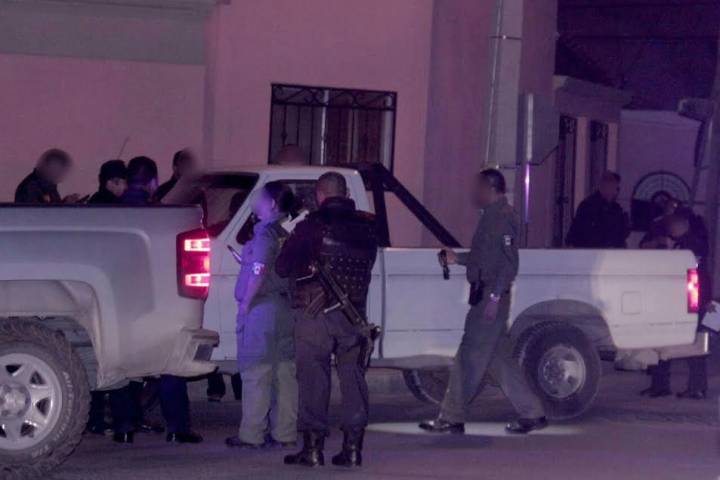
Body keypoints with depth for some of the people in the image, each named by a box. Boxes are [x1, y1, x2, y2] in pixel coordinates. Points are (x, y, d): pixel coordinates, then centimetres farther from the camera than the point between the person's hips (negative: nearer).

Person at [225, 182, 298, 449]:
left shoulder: (265, 233, -11)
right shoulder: (285, 237, 14)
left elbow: (258, 272, -18)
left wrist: (245, 304, -12)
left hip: (261, 307, -8)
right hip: (285, 308, 8)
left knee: (255, 374, -5)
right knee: (284, 373, 9)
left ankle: (251, 435, -5)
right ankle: (285, 432, 11)